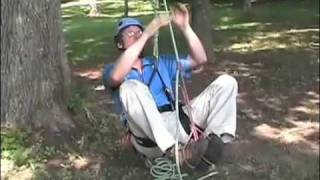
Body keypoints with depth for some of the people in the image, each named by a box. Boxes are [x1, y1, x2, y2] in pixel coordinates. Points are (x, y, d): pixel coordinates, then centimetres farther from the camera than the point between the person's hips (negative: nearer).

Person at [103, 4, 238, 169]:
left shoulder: (161, 62, 27)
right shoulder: (112, 70, 13)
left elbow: (200, 60, 16)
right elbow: (116, 77, -15)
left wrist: (184, 27, 4)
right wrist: (147, 34, -15)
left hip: (177, 123, 4)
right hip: (150, 136, -4)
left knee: (226, 82, -4)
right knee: (130, 87, -33)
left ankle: (213, 140, -29)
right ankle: (178, 153, -41)